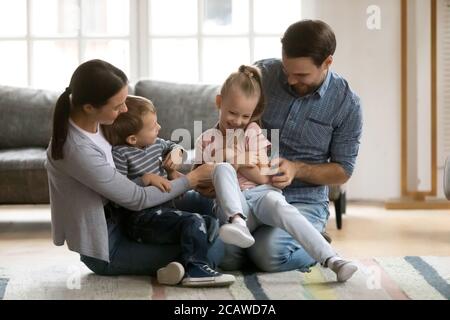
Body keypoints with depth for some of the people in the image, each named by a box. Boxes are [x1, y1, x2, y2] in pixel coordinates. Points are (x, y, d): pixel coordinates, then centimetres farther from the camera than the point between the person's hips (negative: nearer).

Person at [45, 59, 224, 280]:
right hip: (106, 249, -9)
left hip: (115, 218, 9)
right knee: (212, 249, -17)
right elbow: (137, 199, -21)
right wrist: (192, 179, -10)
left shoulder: (89, 122, -7)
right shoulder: (77, 150, -32)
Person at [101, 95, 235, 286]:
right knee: (193, 221, -24)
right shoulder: (119, 154, -13)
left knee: (209, 221, 0)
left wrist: (176, 154, 9)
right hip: (142, 218, -9)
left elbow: (173, 146, 32)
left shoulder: (155, 144, 11)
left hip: (164, 208, 9)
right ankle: (195, 269, -20)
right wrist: (147, 179, -23)